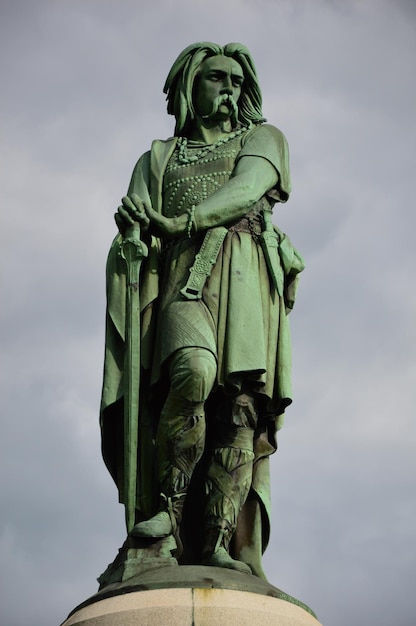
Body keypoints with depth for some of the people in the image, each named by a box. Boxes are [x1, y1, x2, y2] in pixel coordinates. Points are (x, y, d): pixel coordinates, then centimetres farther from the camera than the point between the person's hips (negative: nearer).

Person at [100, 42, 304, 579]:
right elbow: (132, 232, 13)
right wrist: (132, 223, -14)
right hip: (183, 278, 0)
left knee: (239, 404, -16)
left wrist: (183, 220, -16)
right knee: (193, 370, -30)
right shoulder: (158, 159, 27)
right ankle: (166, 506, -23)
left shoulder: (263, 138, 23)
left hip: (245, 282, 0)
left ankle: (218, 545, -22)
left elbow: (249, 187, 0)